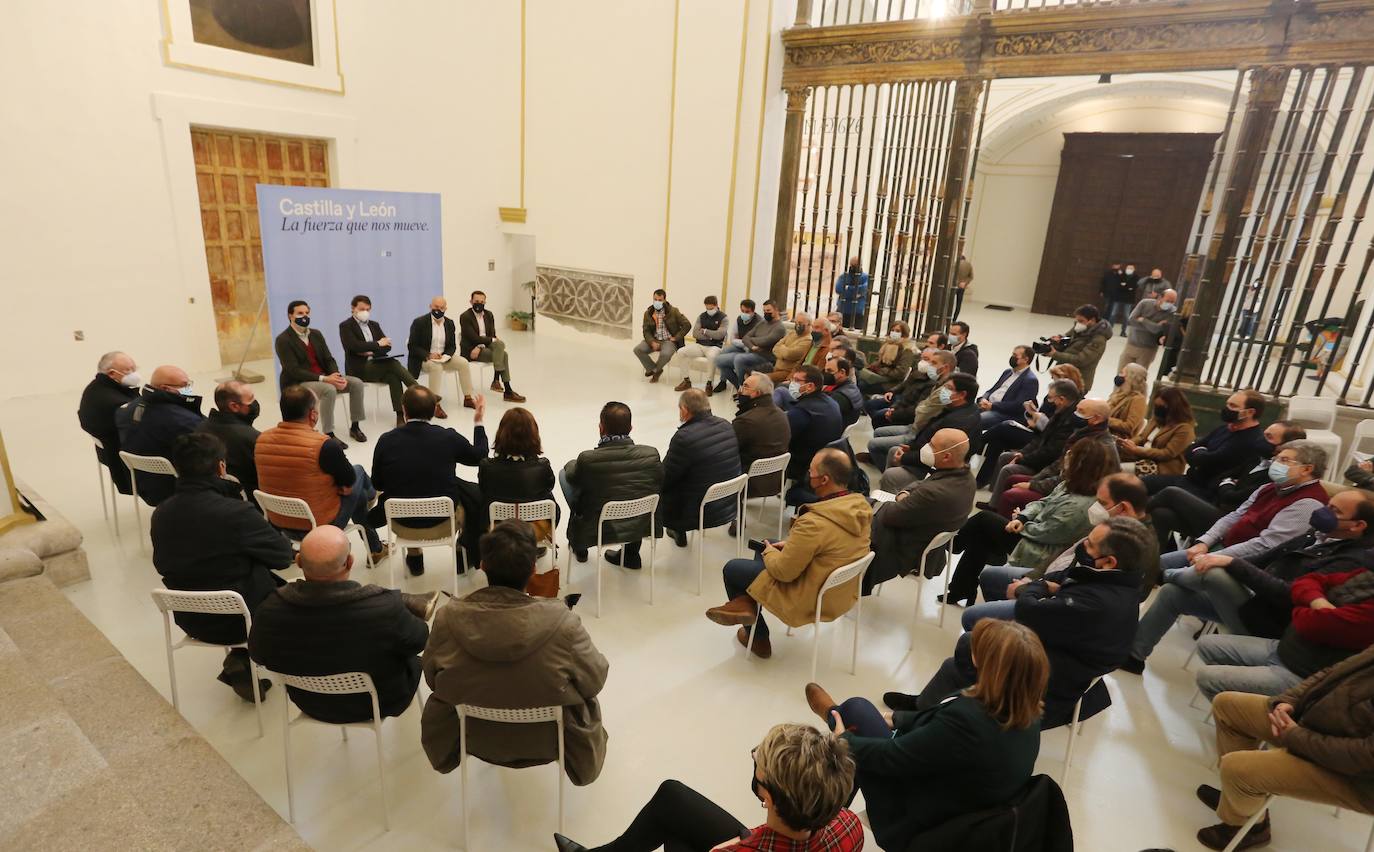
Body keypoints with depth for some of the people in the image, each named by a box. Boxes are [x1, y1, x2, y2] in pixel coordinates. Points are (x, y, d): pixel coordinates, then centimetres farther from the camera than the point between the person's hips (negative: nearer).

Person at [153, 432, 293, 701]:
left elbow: (162, 564, 8)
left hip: (189, 619, 6)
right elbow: (284, 556, -17)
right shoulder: (237, 513, -28)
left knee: (267, 580, 27)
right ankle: (244, 664, 21)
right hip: (237, 621, -5)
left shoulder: (161, 514, -8)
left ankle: (242, 662, 23)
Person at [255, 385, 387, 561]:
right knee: (358, 471, 22)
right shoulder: (325, 445, -28)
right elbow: (349, 481, -13)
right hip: (320, 525, -6)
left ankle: (375, 547, 48)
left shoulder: (261, 440, -9)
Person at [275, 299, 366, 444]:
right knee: (329, 390, -35)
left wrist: (336, 377, -14)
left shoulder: (316, 334, 12)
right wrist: (324, 378, -27)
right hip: (298, 383, -7)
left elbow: (328, 359, 8)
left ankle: (355, 427, -2)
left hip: (324, 378, 7)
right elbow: (294, 370, -19)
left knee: (357, 383, -12)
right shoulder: (283, 340, -10)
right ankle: (328, 435, -28)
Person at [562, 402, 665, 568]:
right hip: (641, 528, 3)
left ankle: (579, 547, 32)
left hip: (598, 532, -2)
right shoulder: (651, 454, -17)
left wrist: (571, 465, 21)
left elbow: (571, 476, -2)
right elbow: (660, 485, 0)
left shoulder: (587, 459, -24)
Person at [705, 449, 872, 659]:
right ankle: (747, 601, 15)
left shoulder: (813, 523, -35)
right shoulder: (861, 506, -11)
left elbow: (783, 572, -23)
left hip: (812, 600, -8)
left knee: (732, 569, 12)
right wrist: (792, 543, 5)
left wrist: (769, 552, -3)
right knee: (769, 545, 23)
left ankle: (758, 639, 25)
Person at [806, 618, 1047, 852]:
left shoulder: (967, 719, -36)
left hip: (915, 828, -6)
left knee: (856, 709, 4)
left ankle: (836, 718, 37)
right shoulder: (1026, 713, -12)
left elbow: (891, 756, -24)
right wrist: (895, 719, 15)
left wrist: (844, 740, -5)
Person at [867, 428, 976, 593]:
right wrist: (904, 494, -11)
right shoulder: (966, 476, -11)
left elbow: (890, 516, -25)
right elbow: (921, 484, 7)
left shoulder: (934, 493, -38)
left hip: (910, 550, -8)